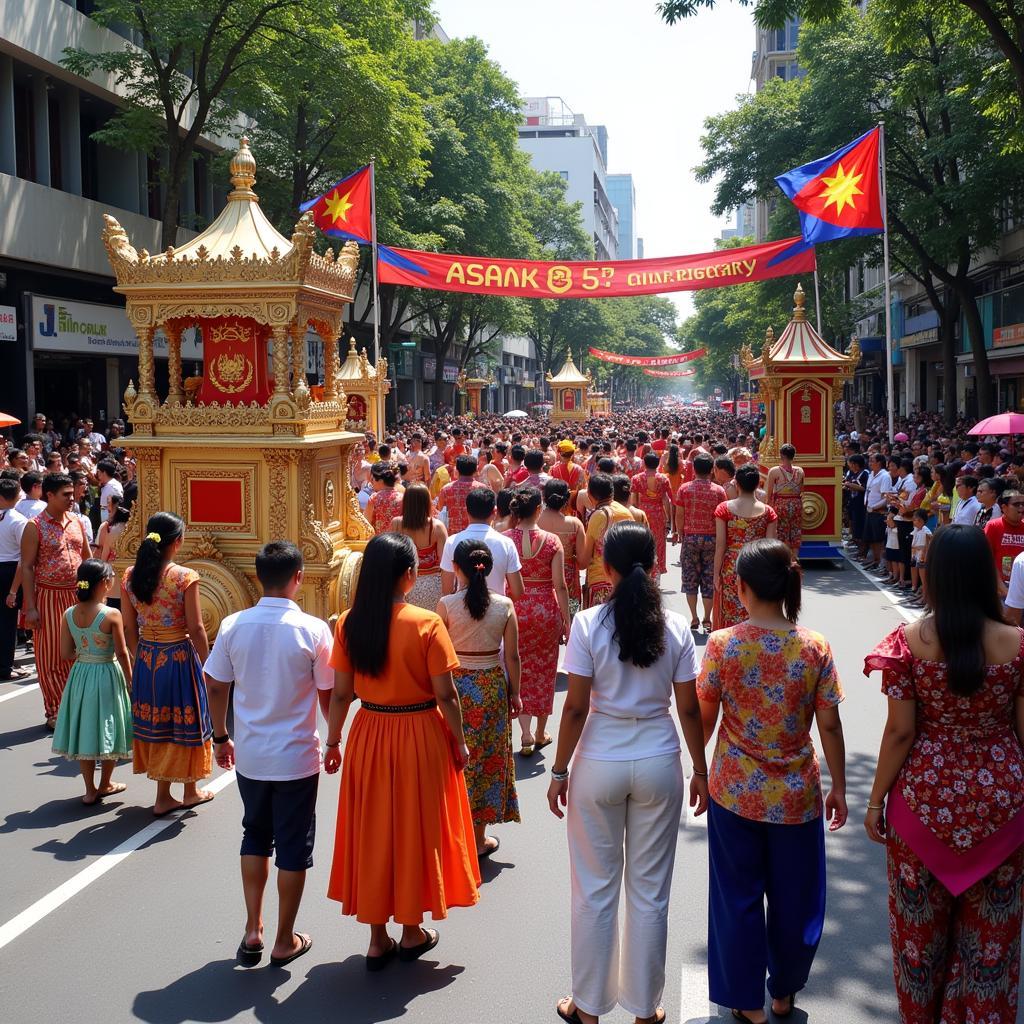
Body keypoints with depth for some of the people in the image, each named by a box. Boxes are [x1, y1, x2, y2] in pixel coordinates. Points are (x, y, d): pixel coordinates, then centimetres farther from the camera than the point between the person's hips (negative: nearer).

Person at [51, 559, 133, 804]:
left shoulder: (69, 614, -5)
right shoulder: (111, 615, -18)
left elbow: (66, 653, -2)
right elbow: (122, 653, -12)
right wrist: (129, 680, 2)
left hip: (80, 674, 4)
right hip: (107, 675, -4)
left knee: (84, 729, 13)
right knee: (107, 729, 13)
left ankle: (90, 790, 20)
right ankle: (105, 785, 27)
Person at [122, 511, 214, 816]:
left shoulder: (130, 575, -2)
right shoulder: (184, 577, -17)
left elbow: (129, 627, 4)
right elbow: (196, 628, -14)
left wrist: (140, 657, 16)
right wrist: (206, 662, -2)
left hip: (146, 658, 5)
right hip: (179, 657, -5)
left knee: (155, 722, 15)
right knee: (183, 722, 11)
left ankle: (163, 796, 24)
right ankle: (190, 791, 27)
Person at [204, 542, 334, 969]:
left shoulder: (234, 625, -7)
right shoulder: (313, 630, -15)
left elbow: (215, 686, 1)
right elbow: (329, 695, -9)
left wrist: (221, 736, 15)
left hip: (249, 756, 3)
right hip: (296, 758, -3)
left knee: (255, 837, 23)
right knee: (293, 848, 11)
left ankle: (252, 932, 25)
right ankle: (285, 942, 22)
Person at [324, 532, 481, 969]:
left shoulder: (348, 623, -7)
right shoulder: (426, 624, -16)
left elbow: (340, 693, -2)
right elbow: (446, 695, -12)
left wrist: (333, 742, 11)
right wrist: (459, 741, 1)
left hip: (369, 734, 3)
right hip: (420, 736, -3)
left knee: (371, 831, 14)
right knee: (415, 829, 14)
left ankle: (378, 938, 24)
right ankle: (412, 932, 28)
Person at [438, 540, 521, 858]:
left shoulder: (446, 605, -11)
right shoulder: (504, 605, -7)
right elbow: (512, 656, -3)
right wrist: (515, 693, 9)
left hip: (455, 686, -1)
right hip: (492, 686, 1)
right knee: (488, 757, 12)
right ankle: (479, 837, 21)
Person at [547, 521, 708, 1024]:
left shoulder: (588, 623, -11)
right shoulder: (675, 628, -5)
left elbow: (575, 708, -10)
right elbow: (689, 709, -1)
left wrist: (559, 771, 1)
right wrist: (700, 770, 11)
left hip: (598, 764, -2)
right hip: (658, 762, 2)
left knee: (595, 889, 12)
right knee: (649, 892, 13)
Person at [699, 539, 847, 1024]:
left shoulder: (722, 644, -14)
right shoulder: (816, 647, -11)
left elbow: (703, 719, -6)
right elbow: (829, 726, -7)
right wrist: (839, 787, 6)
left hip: (735, 792, -1)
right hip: (797, 796, 1)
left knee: (739, 897, 16)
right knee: (795, 898, 20)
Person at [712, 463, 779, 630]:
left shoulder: (724, 508, -4)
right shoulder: (768, 511, -2)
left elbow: (720, 545, -5)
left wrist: (716, 573, 1)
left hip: (731, 568, -1)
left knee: (730, 614, 8)